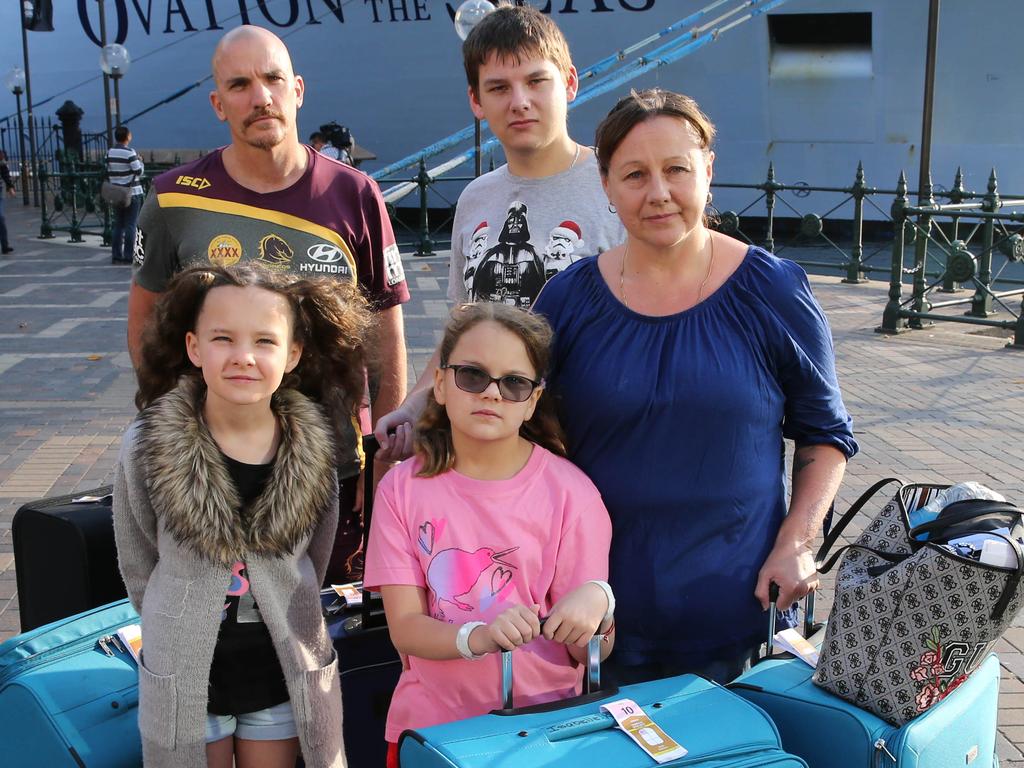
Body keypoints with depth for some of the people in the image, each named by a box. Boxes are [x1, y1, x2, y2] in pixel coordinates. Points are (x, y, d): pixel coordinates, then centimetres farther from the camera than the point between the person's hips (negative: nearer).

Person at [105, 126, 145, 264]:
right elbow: (139, 172, -11)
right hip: (132, 193, -6)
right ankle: (128, 256, -3)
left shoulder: (109, 152, 6)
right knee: (130, 225, -2)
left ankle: (116, 256, 10)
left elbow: (108, 173, 9)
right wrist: (140, 161, 6)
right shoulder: (130, 152, -13)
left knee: (117, 225, 10)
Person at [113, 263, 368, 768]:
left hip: (284, 670, 1)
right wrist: (181, 628, 5)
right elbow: (137, 566, -2)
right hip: (185, 672, -1)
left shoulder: (314, 450, -13)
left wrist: (286, 618, 10)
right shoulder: (147, 447, -17)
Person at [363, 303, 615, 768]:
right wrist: (478, 637, -27)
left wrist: (596, 604, -29)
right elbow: (405, 629, -8)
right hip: (429, 725, 0)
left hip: (541, 725, 0)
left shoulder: (569, 492, -10)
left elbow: (590, 655, -8)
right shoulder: (403, 488, -5)